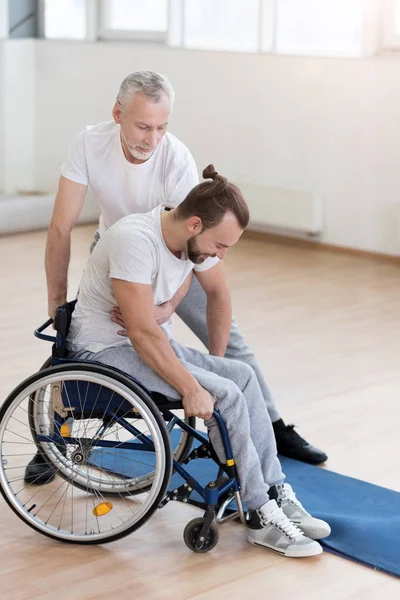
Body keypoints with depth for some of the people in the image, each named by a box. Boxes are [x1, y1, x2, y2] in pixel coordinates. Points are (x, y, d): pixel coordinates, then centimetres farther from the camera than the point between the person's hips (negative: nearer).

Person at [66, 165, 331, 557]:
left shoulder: (198, 237, -5)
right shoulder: (136, 241, -30)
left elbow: (217, 293, 14)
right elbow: (143, 334, -31)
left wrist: (216, 362, 13)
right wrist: (192, 389, -27)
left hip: (151, 340, 8)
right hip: (105, 350, -8)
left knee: (242, 375, -7)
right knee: (225, 395, -20)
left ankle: (275, 492, -1)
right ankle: (262, 518, -11)